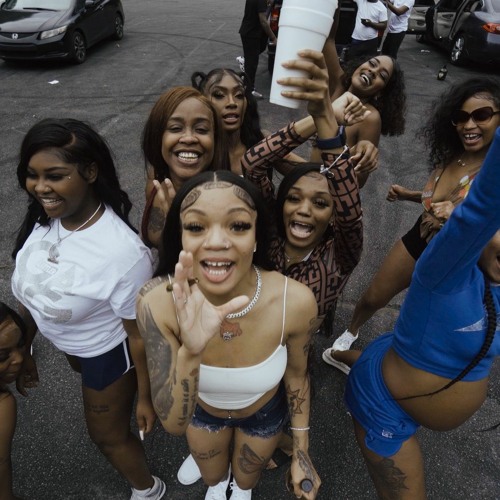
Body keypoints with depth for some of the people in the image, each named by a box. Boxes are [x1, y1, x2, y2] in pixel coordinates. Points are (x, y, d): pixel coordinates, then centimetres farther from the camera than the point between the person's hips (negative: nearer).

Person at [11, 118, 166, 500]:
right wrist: (23, 350, 9)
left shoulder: (123, 253, -39)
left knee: (107, 434, 18)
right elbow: (33, 290, -2)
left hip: (107, 352, -6)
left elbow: (140, 336, -25)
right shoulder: (43, 217, -18)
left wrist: (146, 397, -12)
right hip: (67, 344, 7)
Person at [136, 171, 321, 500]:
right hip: (201, 410, 1)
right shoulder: (158, 301, -36)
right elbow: (174, 423, -34)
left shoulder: (295, 301, -36)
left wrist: (302, 454, -5)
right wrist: (190, 353, -53)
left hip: (265, 411, 0)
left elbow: (297, 374, -15)